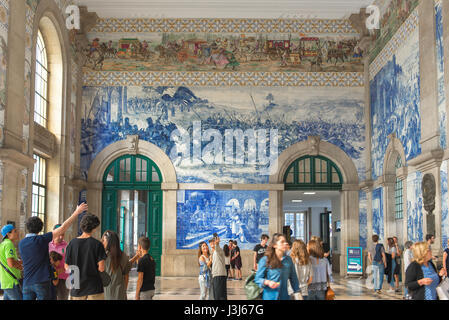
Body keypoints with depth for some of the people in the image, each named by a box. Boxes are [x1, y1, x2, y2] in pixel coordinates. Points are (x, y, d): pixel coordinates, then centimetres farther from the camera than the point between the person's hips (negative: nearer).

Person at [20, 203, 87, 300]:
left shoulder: (21, 244, 5)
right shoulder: (40, 240, -11)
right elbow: (63, 228, -11)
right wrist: (77, 212, -6)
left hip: (27, 282, 5)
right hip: (41, 282, -5)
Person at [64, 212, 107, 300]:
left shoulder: (72, 243, -3)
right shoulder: (97, 244, -9)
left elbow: (67, 267, 2)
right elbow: (101, 268, -12)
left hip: (77, 288, 3)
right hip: (94, 286, -3)